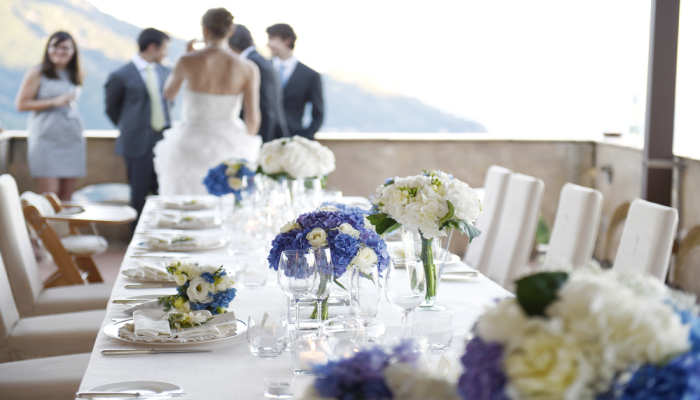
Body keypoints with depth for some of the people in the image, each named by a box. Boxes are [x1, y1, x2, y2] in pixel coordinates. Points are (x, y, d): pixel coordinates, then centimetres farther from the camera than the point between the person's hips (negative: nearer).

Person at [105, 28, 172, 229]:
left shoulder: (165, 72, 9)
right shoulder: (121, 76, -8)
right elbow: (111, 107, 4)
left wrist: (166, 127, 13)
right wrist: (130, 128, 8)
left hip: (163, 139, 5)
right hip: (139, 144, -5)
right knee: (139, 195, 2)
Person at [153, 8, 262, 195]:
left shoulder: (188, 61, -7)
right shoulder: (247, 69, -6)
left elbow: (169, 93, 11)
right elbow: (253, 117, -6)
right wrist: (245, 146, 11)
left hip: (192, 147, 0)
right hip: (229, 148, 1)